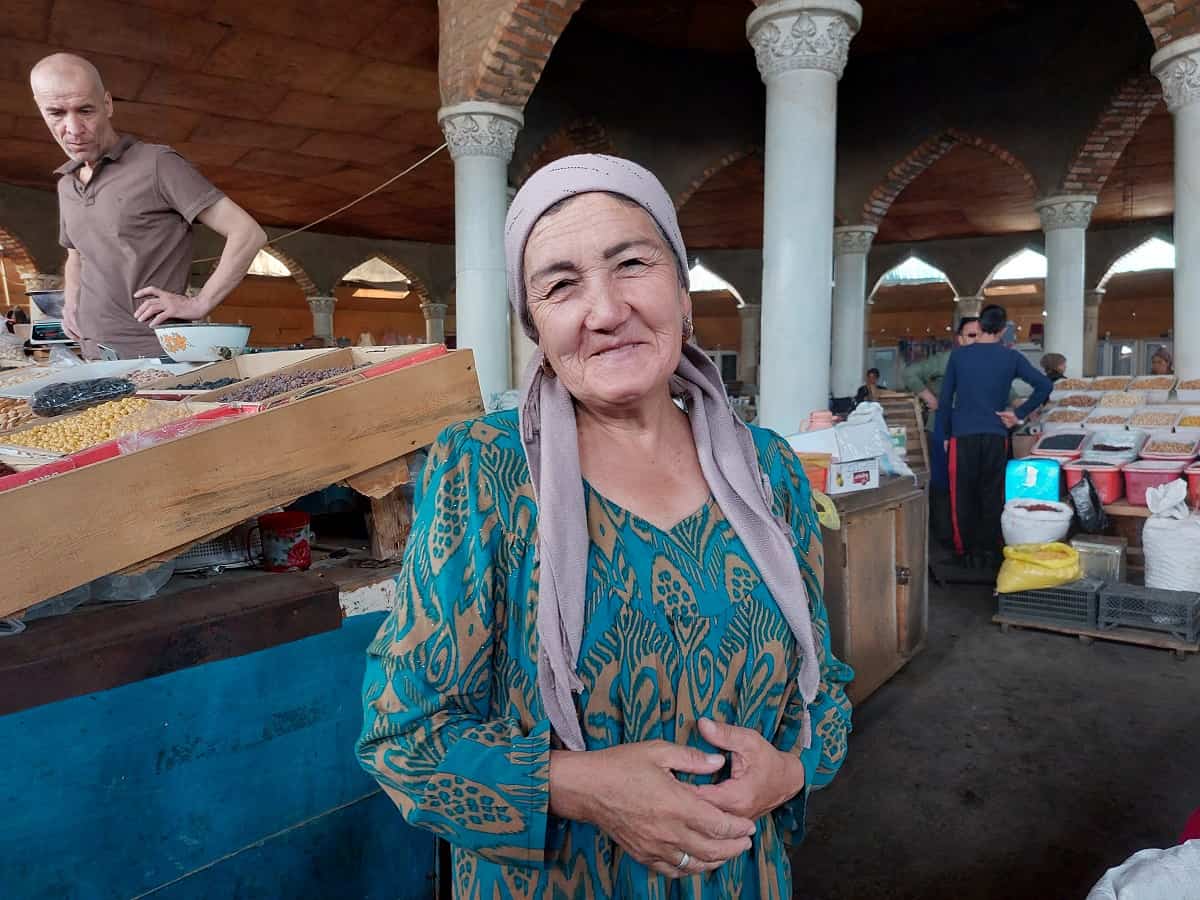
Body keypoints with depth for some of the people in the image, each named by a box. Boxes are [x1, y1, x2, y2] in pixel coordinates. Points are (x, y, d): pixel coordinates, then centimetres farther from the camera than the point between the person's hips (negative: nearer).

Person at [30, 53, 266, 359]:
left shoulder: (158, 165, -9)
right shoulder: (67, 185, 14)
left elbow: (248, 234, -14)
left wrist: (200, 304, -17)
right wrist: (72, 302, 13)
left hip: (155, 356, -7)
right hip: (93, 358, 7)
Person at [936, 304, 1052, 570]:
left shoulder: (958, 355, 3)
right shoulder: (1011, 357, 3)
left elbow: (945, 399, 3)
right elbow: (1044, 385, -4)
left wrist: (946, 435, 11)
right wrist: (1019, 414, 3)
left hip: (963, 435, -1)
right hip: (995, 436, 1)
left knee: (963, 496, 6)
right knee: (992, 495, 8)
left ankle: (967, 552, 10)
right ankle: (989, 552, 13)